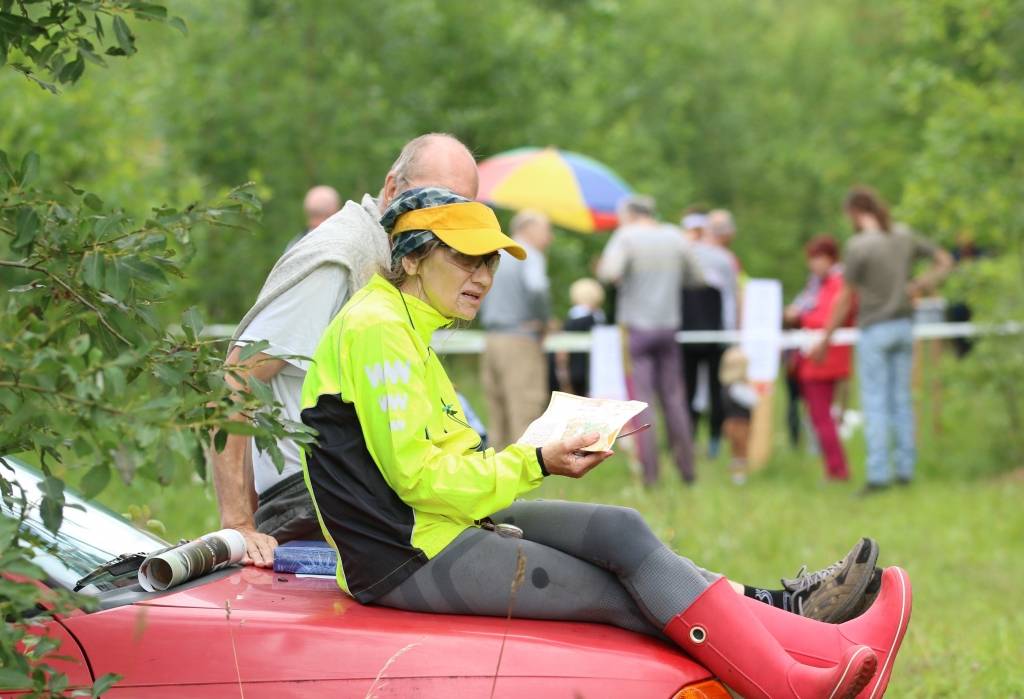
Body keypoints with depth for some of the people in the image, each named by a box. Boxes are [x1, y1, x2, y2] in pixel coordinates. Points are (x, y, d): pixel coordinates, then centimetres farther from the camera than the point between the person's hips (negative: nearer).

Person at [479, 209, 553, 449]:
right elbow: (536, 288, -26)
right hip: (521, 340, -8)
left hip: (492, 339, 8)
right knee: (525, 417, -9)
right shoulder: (530, 256, -7)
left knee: (497, 420, 10)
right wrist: (543, 321, -12)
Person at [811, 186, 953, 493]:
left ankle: (878, 474, -7)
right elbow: (944, 260, 14)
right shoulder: (904, 236, 3)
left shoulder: (858, 246, -15)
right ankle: (905, 469, 14)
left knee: (875, 404, -3)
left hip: (874, 330, -6)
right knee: (901, 400, 12)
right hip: (904, 326, 6)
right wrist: (921, 283, 3)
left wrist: (825, 341, -5)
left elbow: (846, 298, -12)